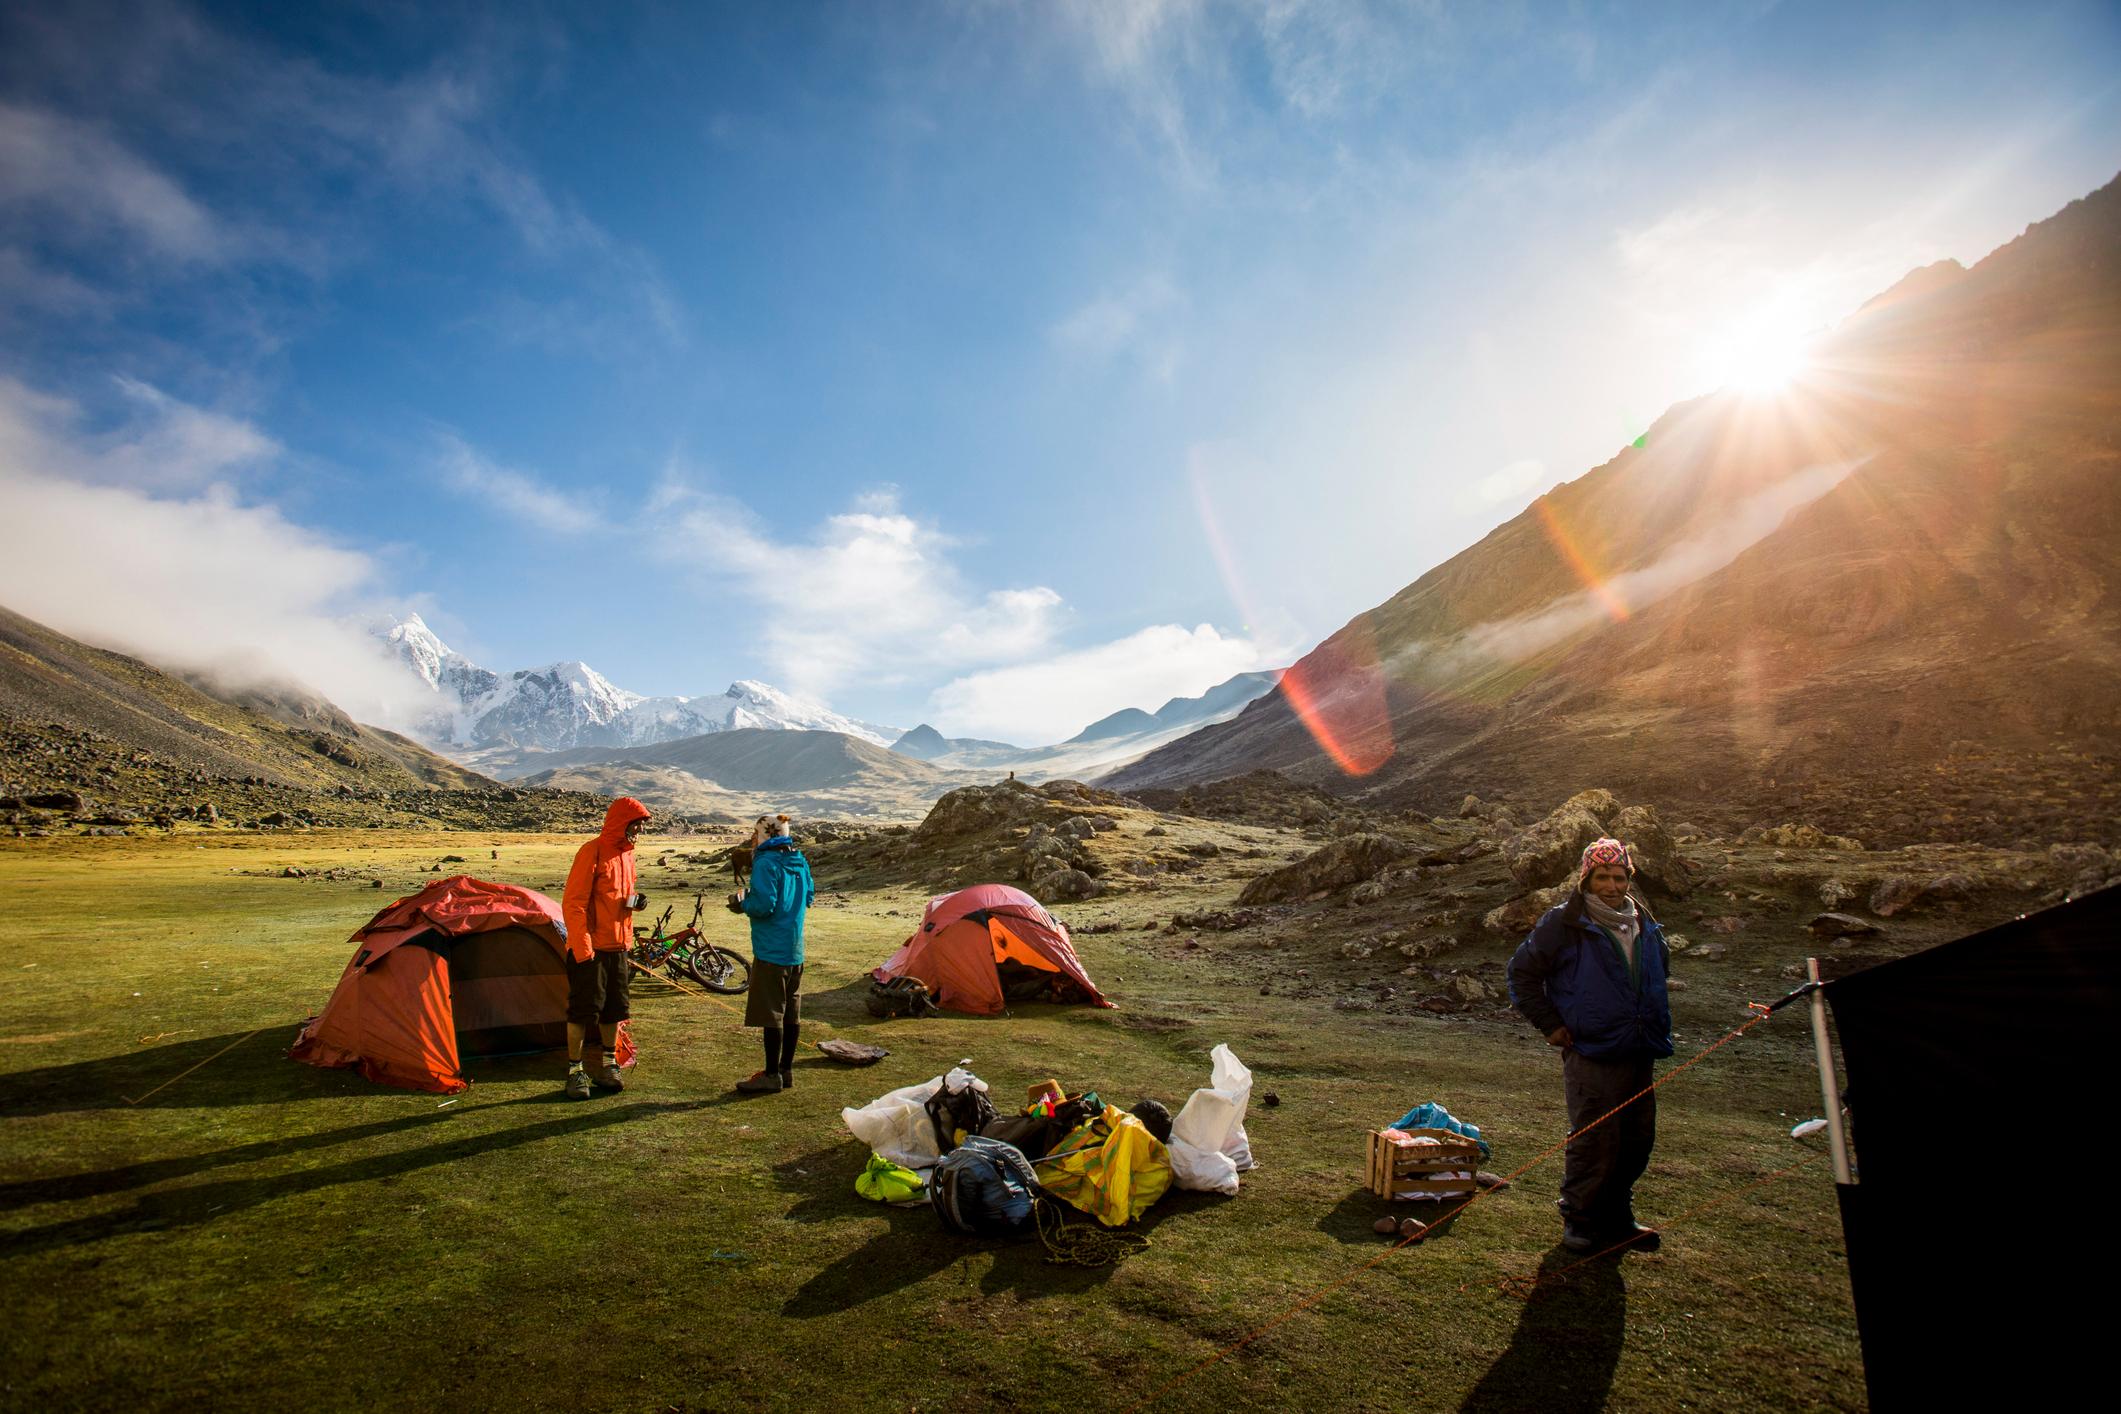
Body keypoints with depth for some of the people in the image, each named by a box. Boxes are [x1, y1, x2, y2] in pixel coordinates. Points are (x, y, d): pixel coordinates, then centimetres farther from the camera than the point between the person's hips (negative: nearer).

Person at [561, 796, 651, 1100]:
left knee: (613, 1009, 13)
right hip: (590, 948, -8)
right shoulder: (592, 852, -14)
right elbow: (573, 903, -17)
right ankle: (575, 1071, 12)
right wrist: (582, 946, -21)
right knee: (582, 1010, 0)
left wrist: (635, 901, 0)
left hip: (618, 946, 8)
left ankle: (608, 1066, 24)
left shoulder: (626, 853, 12)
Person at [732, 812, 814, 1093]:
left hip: (771, 951, -8)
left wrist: (742, 902, -2)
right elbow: (809, 897, 18)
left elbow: (764, 905, -23)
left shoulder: (766, 863, -15)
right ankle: (786, 1069, 23)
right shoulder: (799, 861, 9)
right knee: (791, 1011, 13)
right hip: (795, 950, 8)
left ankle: (772, 1075, 7)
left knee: (771, 1013, 0)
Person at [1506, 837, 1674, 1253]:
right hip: (1590, 1052, -6)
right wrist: (1549, 1024, -6)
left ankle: (1615, 1216, 30)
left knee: (1637, 1140, 12)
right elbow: (1522, 971, -5)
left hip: (1638, 1054, 7)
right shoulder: (1565, 922, -9)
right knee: (1594, 1139, -6)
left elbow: (1660, 972, 31)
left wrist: (1654, 1025, 21)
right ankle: (1578, 1219, 12)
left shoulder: (1645, 925, 11)